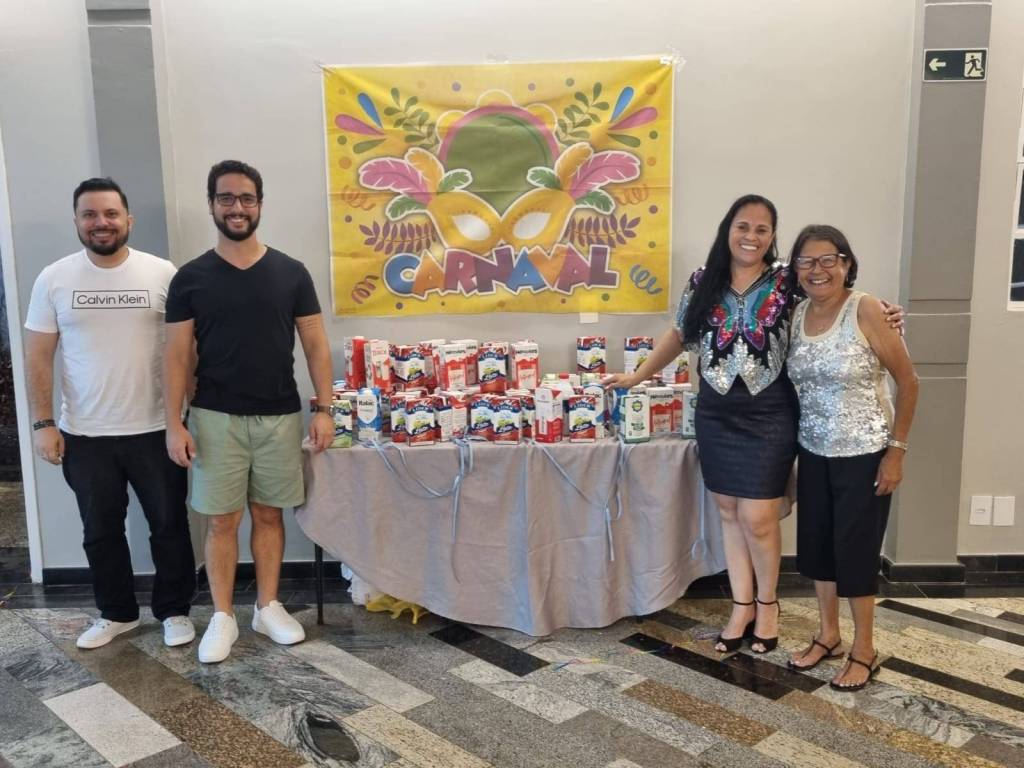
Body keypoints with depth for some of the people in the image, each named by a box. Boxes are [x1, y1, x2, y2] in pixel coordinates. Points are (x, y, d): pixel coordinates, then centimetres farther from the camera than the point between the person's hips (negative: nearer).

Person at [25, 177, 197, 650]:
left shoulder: (162, 273, -4)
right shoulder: (54, 279, -1)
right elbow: (38, 356, 2)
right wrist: (42, 423, -4)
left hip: (155, 429, -1)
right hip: (83, 435, 2)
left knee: (169, 525, 10)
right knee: (101, 532, 15)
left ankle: (174, 611, 27)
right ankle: (117, 613, 33)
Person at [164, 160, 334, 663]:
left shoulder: (291, 273, 1)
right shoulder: (191, 278, -1)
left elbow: (315, 345, 2)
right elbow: (177, 355, -1)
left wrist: (324, 408, -5)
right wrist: (174, 423, -8)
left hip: (280, 417, 1)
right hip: (216, 418, -1)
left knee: (269, 513, 11)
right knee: (222, 520, 5)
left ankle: (268, 607, 24)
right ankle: (222, 617, 19)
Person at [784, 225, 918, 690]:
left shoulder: (867, 311, -16)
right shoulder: (797, 314, 1)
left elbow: (908, 382, -12)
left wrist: (896, 450, -13)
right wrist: (797, 444, 7)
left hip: (864, 455, -6)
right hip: (813, 452, 6)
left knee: (855, 549, 3)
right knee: (815, 543, 13)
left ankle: (863, 651, 21)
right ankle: (827, 636, 32)